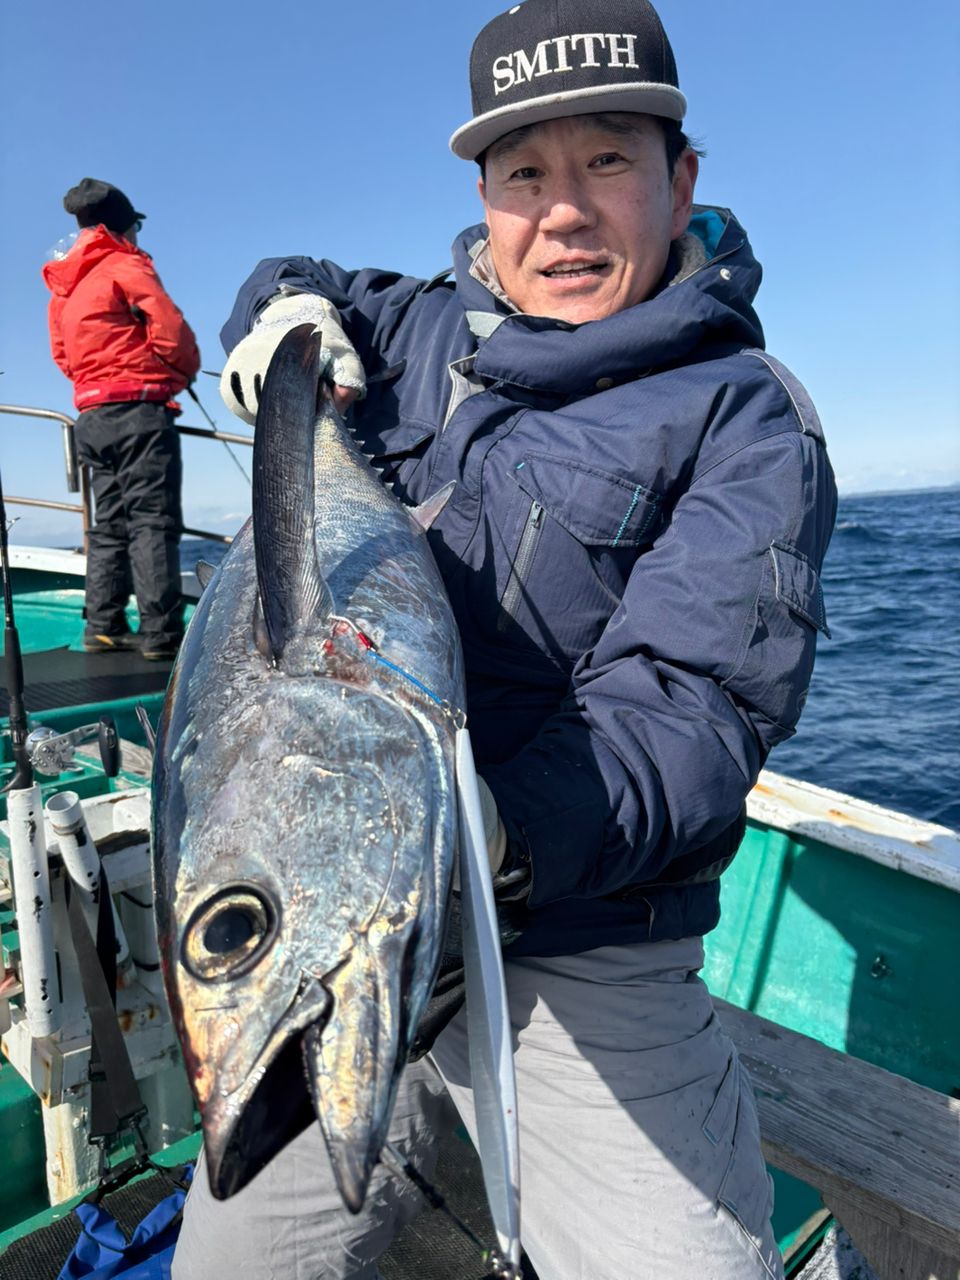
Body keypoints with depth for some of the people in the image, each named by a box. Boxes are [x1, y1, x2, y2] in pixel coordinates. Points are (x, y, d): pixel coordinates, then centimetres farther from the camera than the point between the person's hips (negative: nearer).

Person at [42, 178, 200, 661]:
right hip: (139, 409, -8)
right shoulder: (126, 268, -2)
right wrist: (186, 371, 8)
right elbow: (171, 330, -9)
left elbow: (62, 353, 20)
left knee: (109, 523, 11)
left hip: (91, 416, 8)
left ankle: (103, 626, 10)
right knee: (152, 521, -10)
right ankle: (161, 633, -12)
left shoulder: (62, 287, 21)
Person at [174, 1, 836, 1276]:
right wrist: (288, 308, 7)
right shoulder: (424, 331, 11)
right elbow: (295, 286, 31)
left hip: (583, 964, -3)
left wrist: (501, 832, -36)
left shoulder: (745, 418, -5)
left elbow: (696, 703, -18)